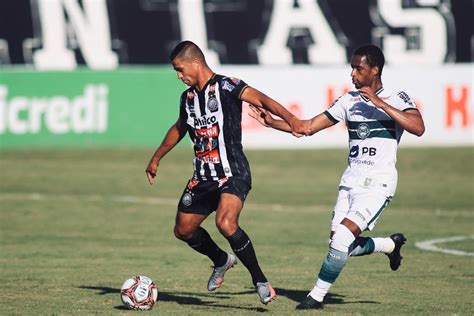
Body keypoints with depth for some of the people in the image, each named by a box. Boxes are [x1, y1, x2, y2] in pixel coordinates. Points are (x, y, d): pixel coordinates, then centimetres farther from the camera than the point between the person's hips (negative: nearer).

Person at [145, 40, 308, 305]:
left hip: (233, 174, -8)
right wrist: (156, 159, 41)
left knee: (225, 223, -29)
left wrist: (290, 119, -44)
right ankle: (222, 261, 41)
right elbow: (179, 129, 31)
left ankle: (260, 280, -16)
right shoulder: (188, 97, 11)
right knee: (183, 230, 13)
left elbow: (260, 99, -28)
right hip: (202, 178, 8)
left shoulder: (226, 86, -12)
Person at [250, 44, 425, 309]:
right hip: (351, 181, 7)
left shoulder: (396, 99, -6)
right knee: (342, 246, 4)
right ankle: (391, 245, 32)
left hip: (378, 183, -7)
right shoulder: (349, 101, 10)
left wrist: (380, 103, -25)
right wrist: (272, 122, -2)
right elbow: (309, 127, 11)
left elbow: (418, 128, -25)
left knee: (343, 236, -19)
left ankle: (318, 296, -6)